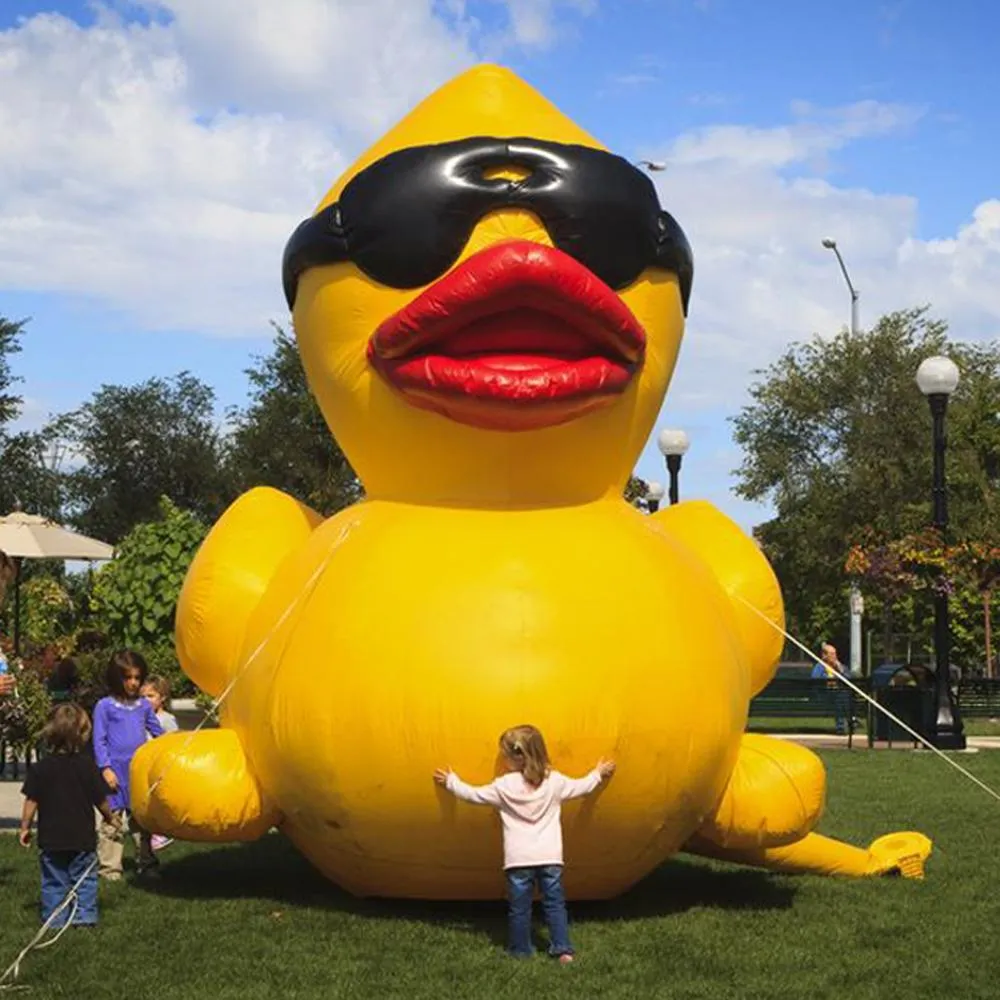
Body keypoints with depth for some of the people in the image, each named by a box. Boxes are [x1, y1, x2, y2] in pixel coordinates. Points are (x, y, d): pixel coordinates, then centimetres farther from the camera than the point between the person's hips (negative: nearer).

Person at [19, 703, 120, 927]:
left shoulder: (41, 768, -7)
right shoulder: (87, 765, -10)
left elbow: (31, 801, -6)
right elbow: (101, 799, -4)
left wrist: (25, 827, 6)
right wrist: (110, 816, 15)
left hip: (50, 838, 1)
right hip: (82, 837, -1)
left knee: (53, 882, 11)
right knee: (84, 879, 12)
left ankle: (54, 919, 11)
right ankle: (85, 916, 10)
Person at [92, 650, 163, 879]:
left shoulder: (144, 705, 9)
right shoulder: (105, 706, -3)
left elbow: (158, 732, 18)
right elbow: (99, 740, -3)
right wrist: (105, 768, -9)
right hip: (116, 772, -4)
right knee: (113, 822, -5)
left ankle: (146, 862, 22)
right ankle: (110, 868, 0)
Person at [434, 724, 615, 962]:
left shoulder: (504, 786, -7)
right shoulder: (555, 781, 0)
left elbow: (474, 794, 2)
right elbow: (582, 787, 14)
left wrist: (451, 781, 18)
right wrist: (598, 774, 33)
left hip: (519, 859, -2)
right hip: (550, 856, 2)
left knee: (519, 908, 9)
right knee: (555, 904, 10)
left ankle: (520, 951, 16)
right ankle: (563, 949, 6)